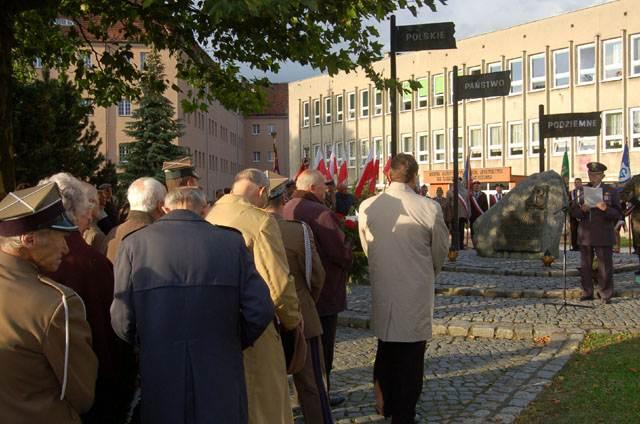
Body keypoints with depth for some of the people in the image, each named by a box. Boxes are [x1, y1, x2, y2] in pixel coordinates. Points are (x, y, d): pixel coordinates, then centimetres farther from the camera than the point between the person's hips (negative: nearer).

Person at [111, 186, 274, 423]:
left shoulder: (134, 243, -4)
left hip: (158, 389, 1)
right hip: (221, 389, 0)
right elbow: (260, 310, -8)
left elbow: (122, 319, -7)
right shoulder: (231, 242, -4)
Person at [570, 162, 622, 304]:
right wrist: (582, 209, -16)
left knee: (605, 266, -1)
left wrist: (605, 208, -22)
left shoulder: (611, 191, 3)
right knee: (585, 266, 9)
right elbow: (573, 212, 6)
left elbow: (618, 214, -3)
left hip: (603, 236, -3)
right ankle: (587, 293, 19)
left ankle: (605, 294, 9)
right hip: (585, 235, 3)